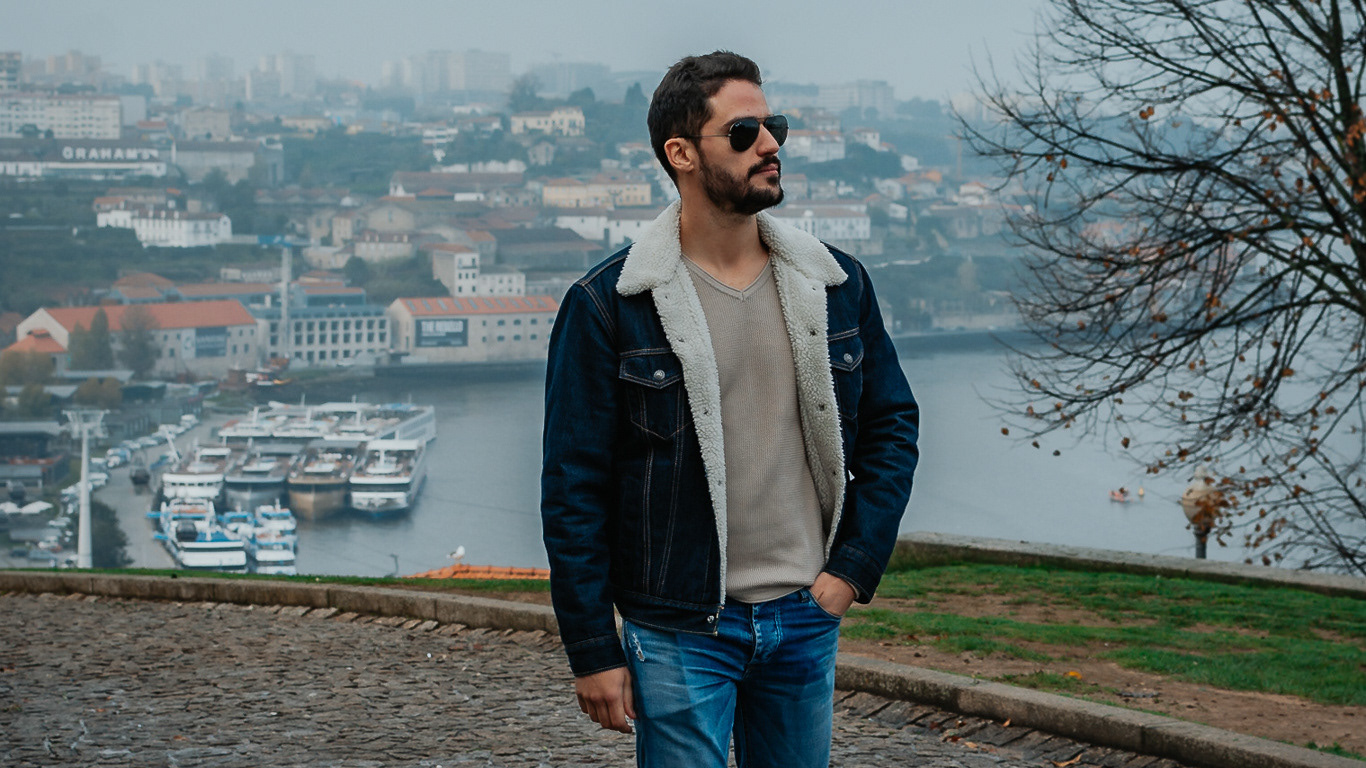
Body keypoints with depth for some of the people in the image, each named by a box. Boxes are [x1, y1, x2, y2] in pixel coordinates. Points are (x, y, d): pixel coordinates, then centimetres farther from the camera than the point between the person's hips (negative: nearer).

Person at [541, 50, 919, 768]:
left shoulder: (836, 284, 6)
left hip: (807, 620, 4)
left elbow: (893, 425, 13)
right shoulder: (607, 305, -7)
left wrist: (854, 565, 2)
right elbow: (573, 488, -6)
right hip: (681, 630, -4)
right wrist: (593, 652, -8)